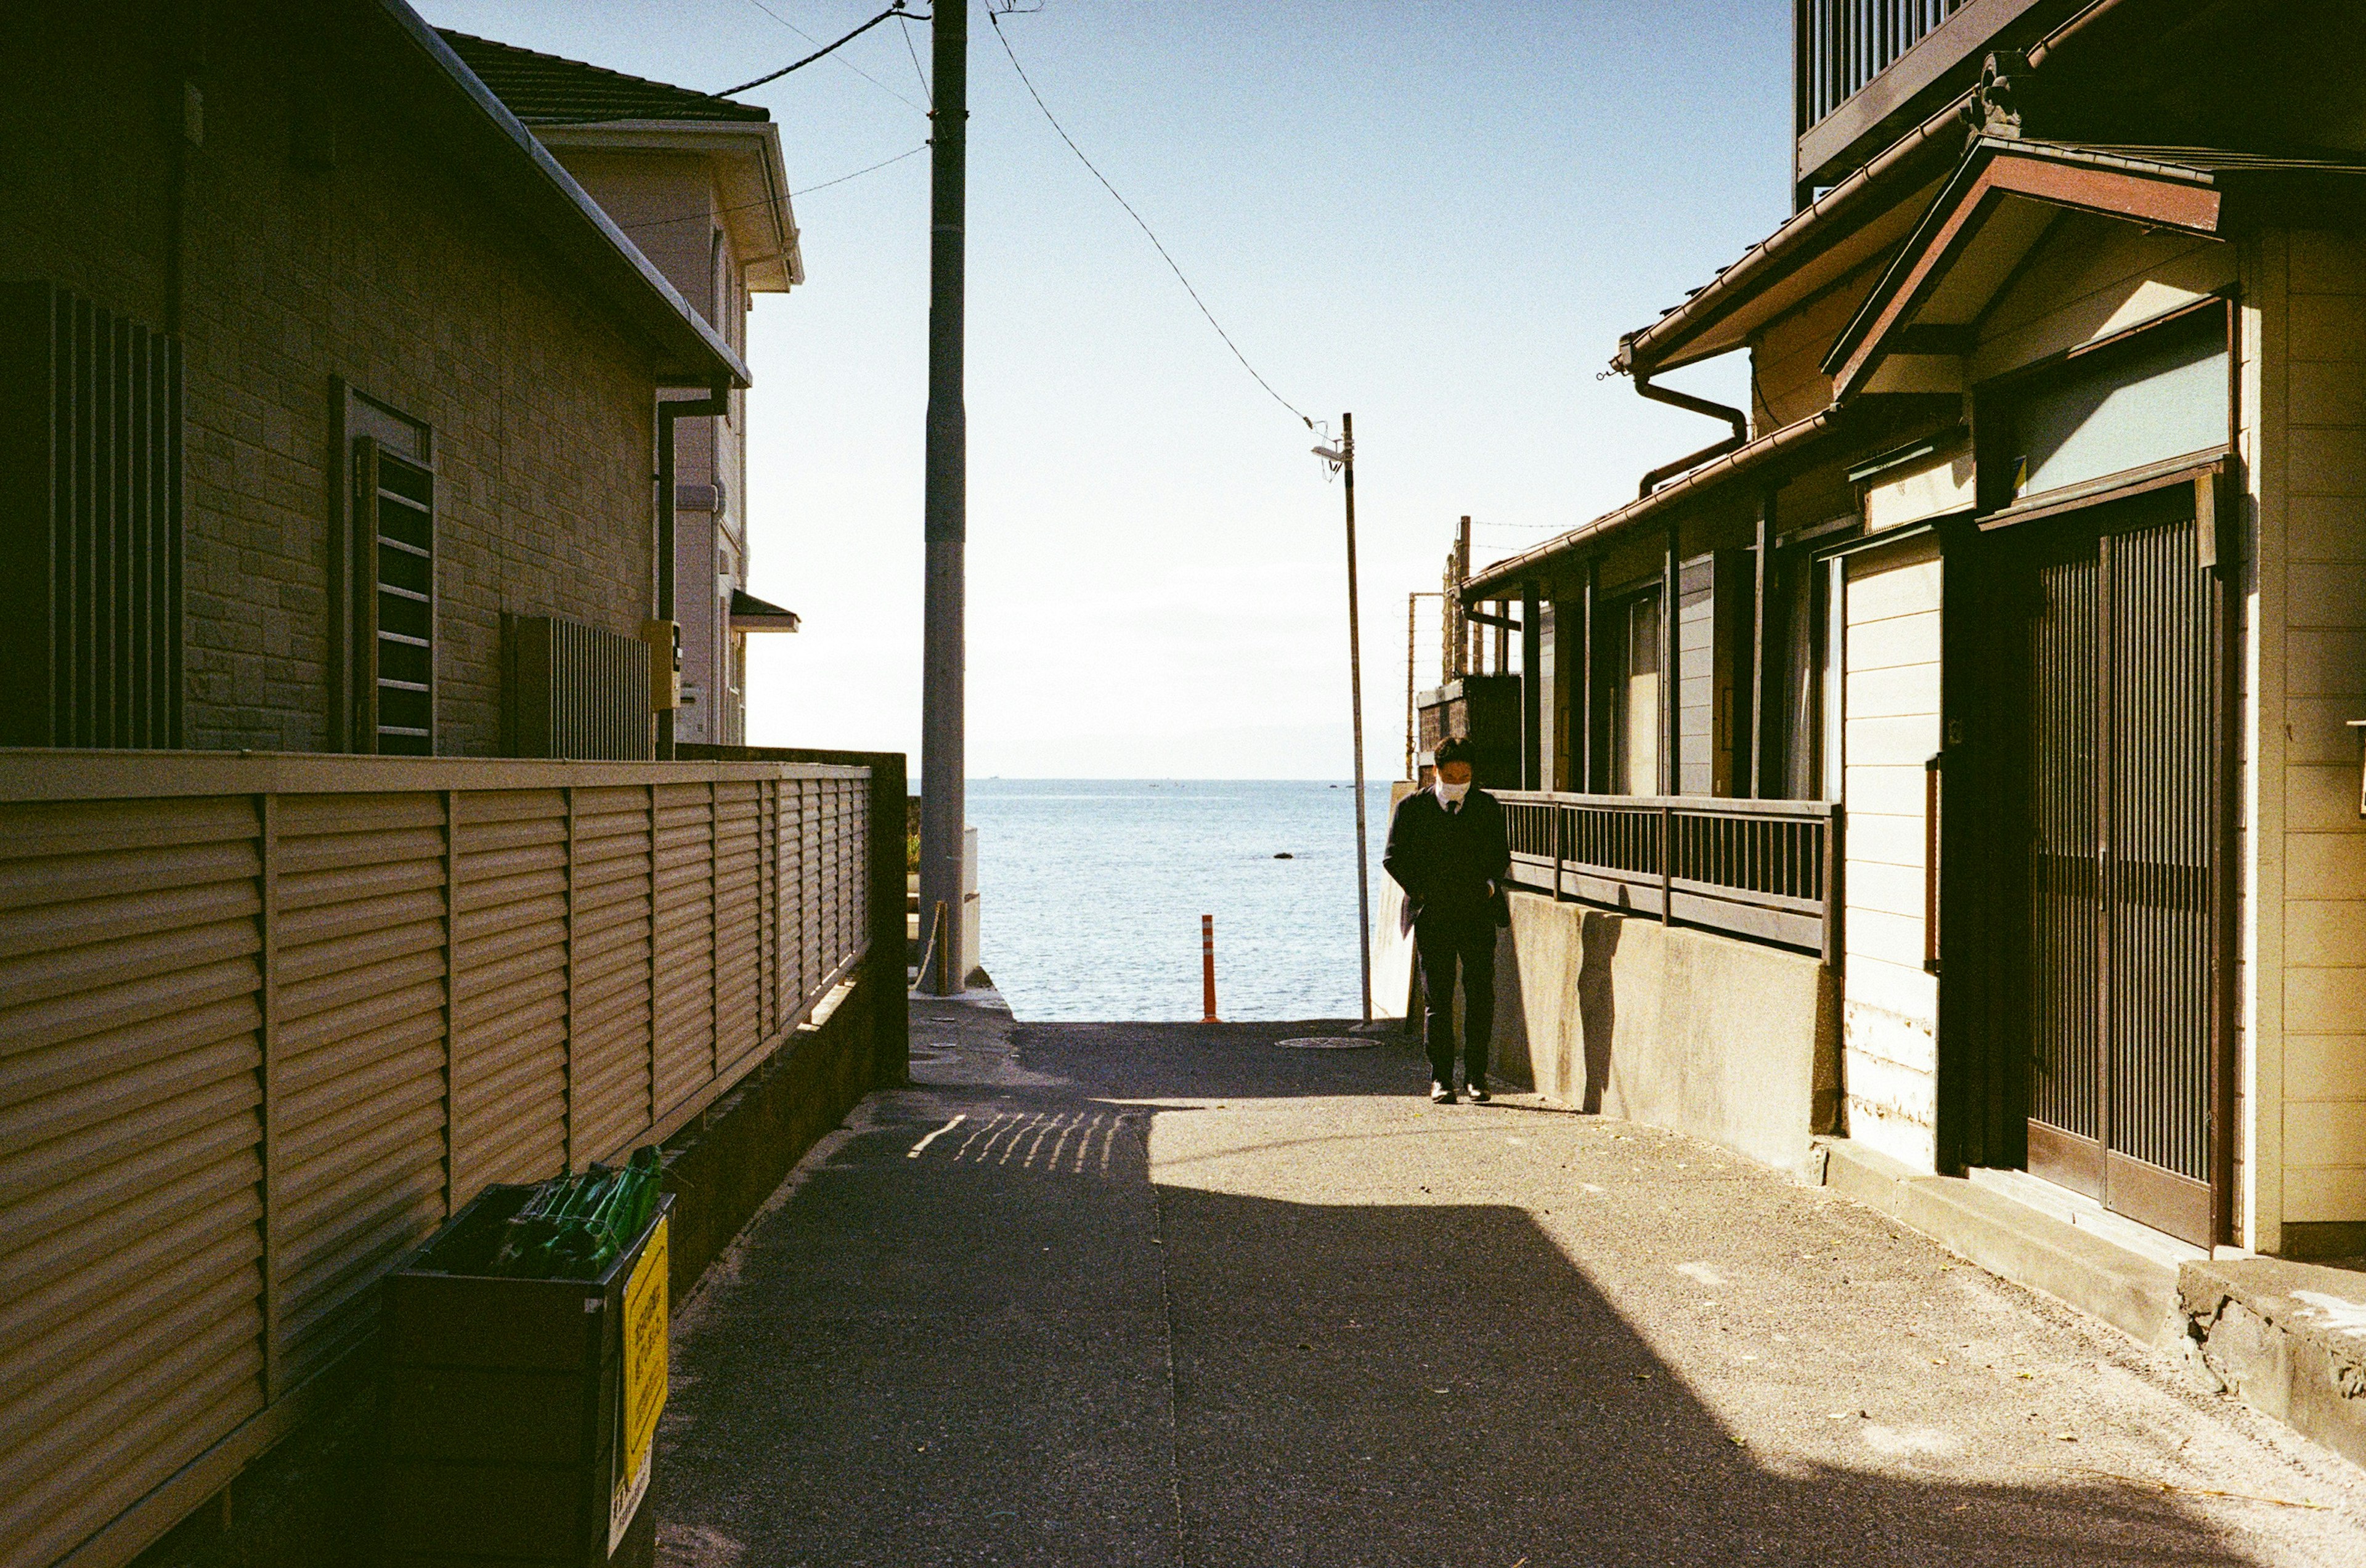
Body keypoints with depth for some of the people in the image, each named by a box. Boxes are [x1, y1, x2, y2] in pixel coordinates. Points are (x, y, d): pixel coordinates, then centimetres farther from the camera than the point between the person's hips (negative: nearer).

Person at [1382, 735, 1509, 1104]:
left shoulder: (1488, 807, 9)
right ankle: (1441, 1079, 9)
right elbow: (1394, 858, 6)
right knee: (1438, 1000, 2)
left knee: (1481, 997, -1)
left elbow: (1502, 854, 17)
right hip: (1433, 916, -1)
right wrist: (1421, 893, -4)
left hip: (1478, 912, 1)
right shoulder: (1411, 807, 4)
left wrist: (1491, 884, -1)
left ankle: (1477, 1077, 9)